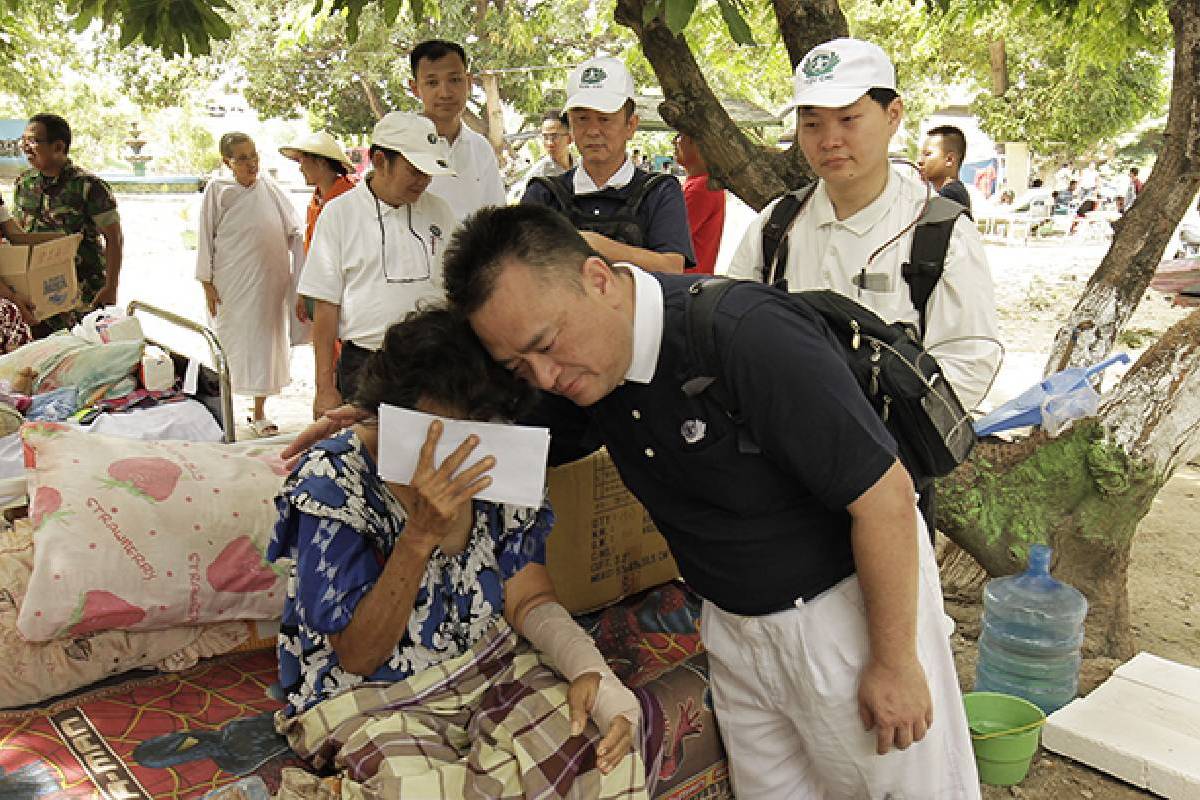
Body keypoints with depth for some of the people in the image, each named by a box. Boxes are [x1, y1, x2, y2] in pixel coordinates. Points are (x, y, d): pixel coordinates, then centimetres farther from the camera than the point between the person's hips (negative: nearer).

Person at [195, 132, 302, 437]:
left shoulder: (270, 188, 5)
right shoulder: (218, 190, -3)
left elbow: (294, 232, 8)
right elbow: (205, 238, -1)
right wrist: (207, 283, -5)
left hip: (269, 283, 3)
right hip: (232, 284, -3)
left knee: (266, 343, 8)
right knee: (231, 343, 5)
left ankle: (259, 413, 21)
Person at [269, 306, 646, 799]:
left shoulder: (499, 468, -6)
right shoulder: (333, 481, -18)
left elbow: (529, 600, -3)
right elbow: (357, 656, -17)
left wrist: (589, 668, -24)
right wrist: (421, 534, -32)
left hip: (492, 666, 4)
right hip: (370, 696, -3)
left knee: (608, 758, -21)